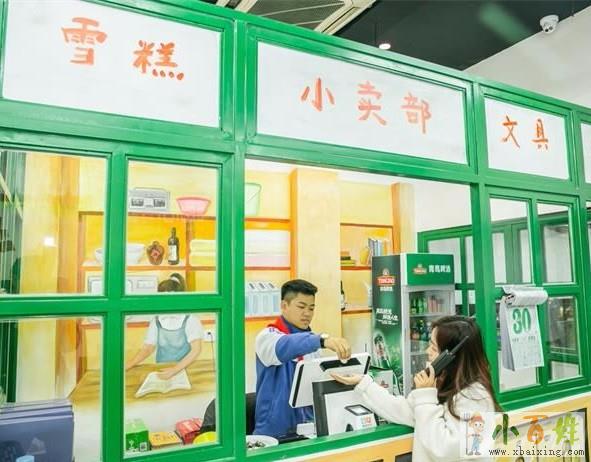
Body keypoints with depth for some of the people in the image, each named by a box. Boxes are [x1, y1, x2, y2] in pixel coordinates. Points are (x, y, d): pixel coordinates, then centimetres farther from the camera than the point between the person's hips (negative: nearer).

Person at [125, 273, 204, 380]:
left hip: (185, 370, -4)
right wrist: (126, 366, -6)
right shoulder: (156, 321, 4)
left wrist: (176, 369, -23)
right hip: (162, 372, 4)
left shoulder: (190, 320, -7)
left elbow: (196, 350, -13)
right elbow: (147, 348, 6)